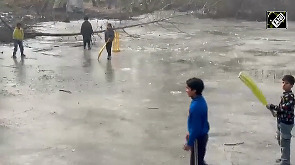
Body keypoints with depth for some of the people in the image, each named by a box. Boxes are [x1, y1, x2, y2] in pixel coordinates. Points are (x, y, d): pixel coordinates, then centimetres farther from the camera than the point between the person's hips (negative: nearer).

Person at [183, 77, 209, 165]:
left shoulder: (196, 106, -30)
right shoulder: (200, 100, 0)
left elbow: (195, 127, -25)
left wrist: (189, 143, -17)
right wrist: (190, 133, 22)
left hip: (198, 137, -9)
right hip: (202, 135, 9)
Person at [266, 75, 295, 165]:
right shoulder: (284, 95, 10)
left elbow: (283, 108, -26)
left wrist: (271, 106, -17)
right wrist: (276, 112, 8)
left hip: (286, 122, -10)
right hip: (281, 121, 10)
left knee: (285, 142, -3)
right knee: (280, 140, 22)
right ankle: (283, 158, 38)